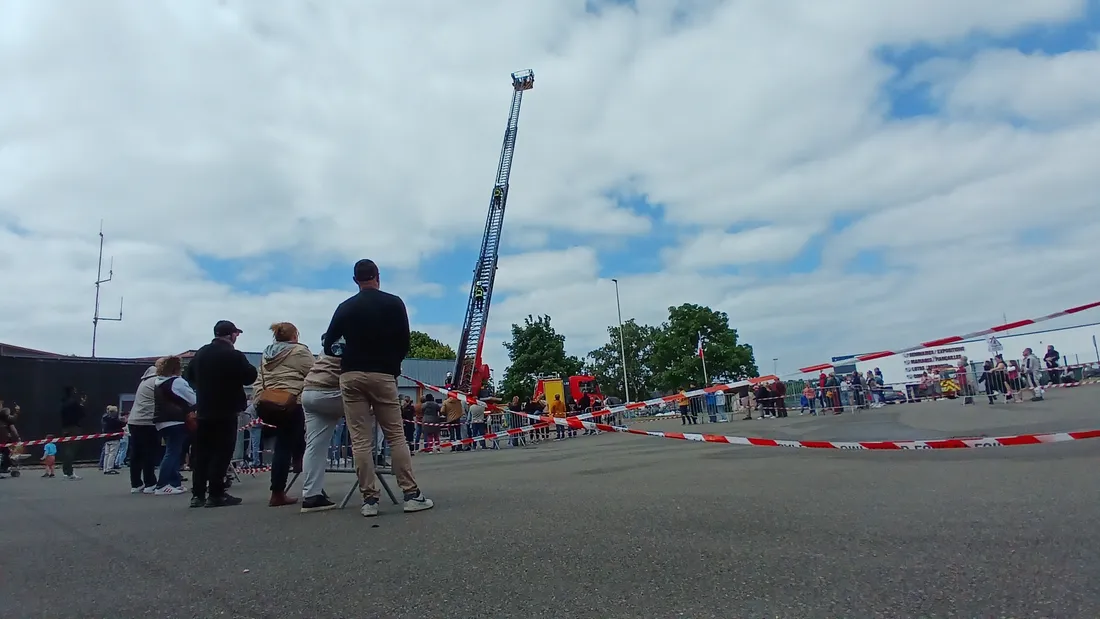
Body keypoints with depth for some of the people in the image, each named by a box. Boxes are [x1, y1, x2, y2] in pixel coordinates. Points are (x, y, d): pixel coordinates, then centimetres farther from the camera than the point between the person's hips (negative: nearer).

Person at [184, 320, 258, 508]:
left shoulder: (200, 352, 8)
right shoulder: (234, 355, -14)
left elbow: (188, 376, 17)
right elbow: (250, 377, -9)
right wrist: (251, 367, 9)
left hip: (203, 410, 7)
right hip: (226, 410, -7)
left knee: (201, 453, 10)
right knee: (221, 453, -4)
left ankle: (198, 495, 13)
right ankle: (216, 494, -5)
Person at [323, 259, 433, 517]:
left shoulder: (345, 307, 9)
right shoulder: (394, 303, 2)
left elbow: (328, 344, 11)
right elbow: (404, 343, 2)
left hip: (351, 376, 2)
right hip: (382, 375, -1)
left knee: (360, 440, 2)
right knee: (396, 436, 2)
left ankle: (369, 499, 2)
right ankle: (412, 495, 1)